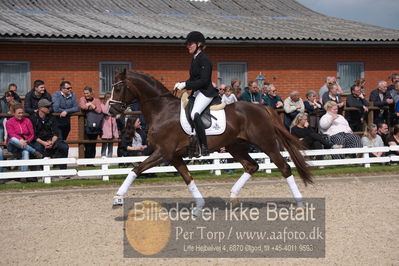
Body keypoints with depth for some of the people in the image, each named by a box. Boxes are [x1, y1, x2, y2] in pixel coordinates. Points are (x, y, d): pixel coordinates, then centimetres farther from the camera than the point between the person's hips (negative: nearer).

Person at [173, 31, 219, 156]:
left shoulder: (204, 59, -13)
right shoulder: (195, 59, 17)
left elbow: (203, 80, -20)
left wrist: (185, 85, -20)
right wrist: (181, 84, 5)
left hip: (206, 92, -11)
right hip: (197, 92, 11)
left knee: (194, 114, -30)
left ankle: (204, 148, -27)